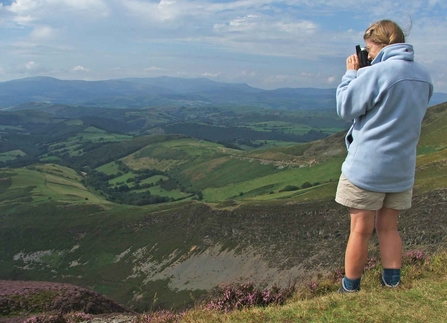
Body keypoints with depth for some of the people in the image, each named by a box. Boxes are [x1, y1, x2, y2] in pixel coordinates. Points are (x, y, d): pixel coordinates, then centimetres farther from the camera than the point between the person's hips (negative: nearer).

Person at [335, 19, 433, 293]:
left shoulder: (377, 73, -18)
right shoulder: (424, 76, 6)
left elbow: (345, 108, -11)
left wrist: (351, 73, 1)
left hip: (367, 167, -6)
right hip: (403, 168, 6)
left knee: (360, 231, 5)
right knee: (388, 228, 17)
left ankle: (350, 290, 18)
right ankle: (392, 286, 20)